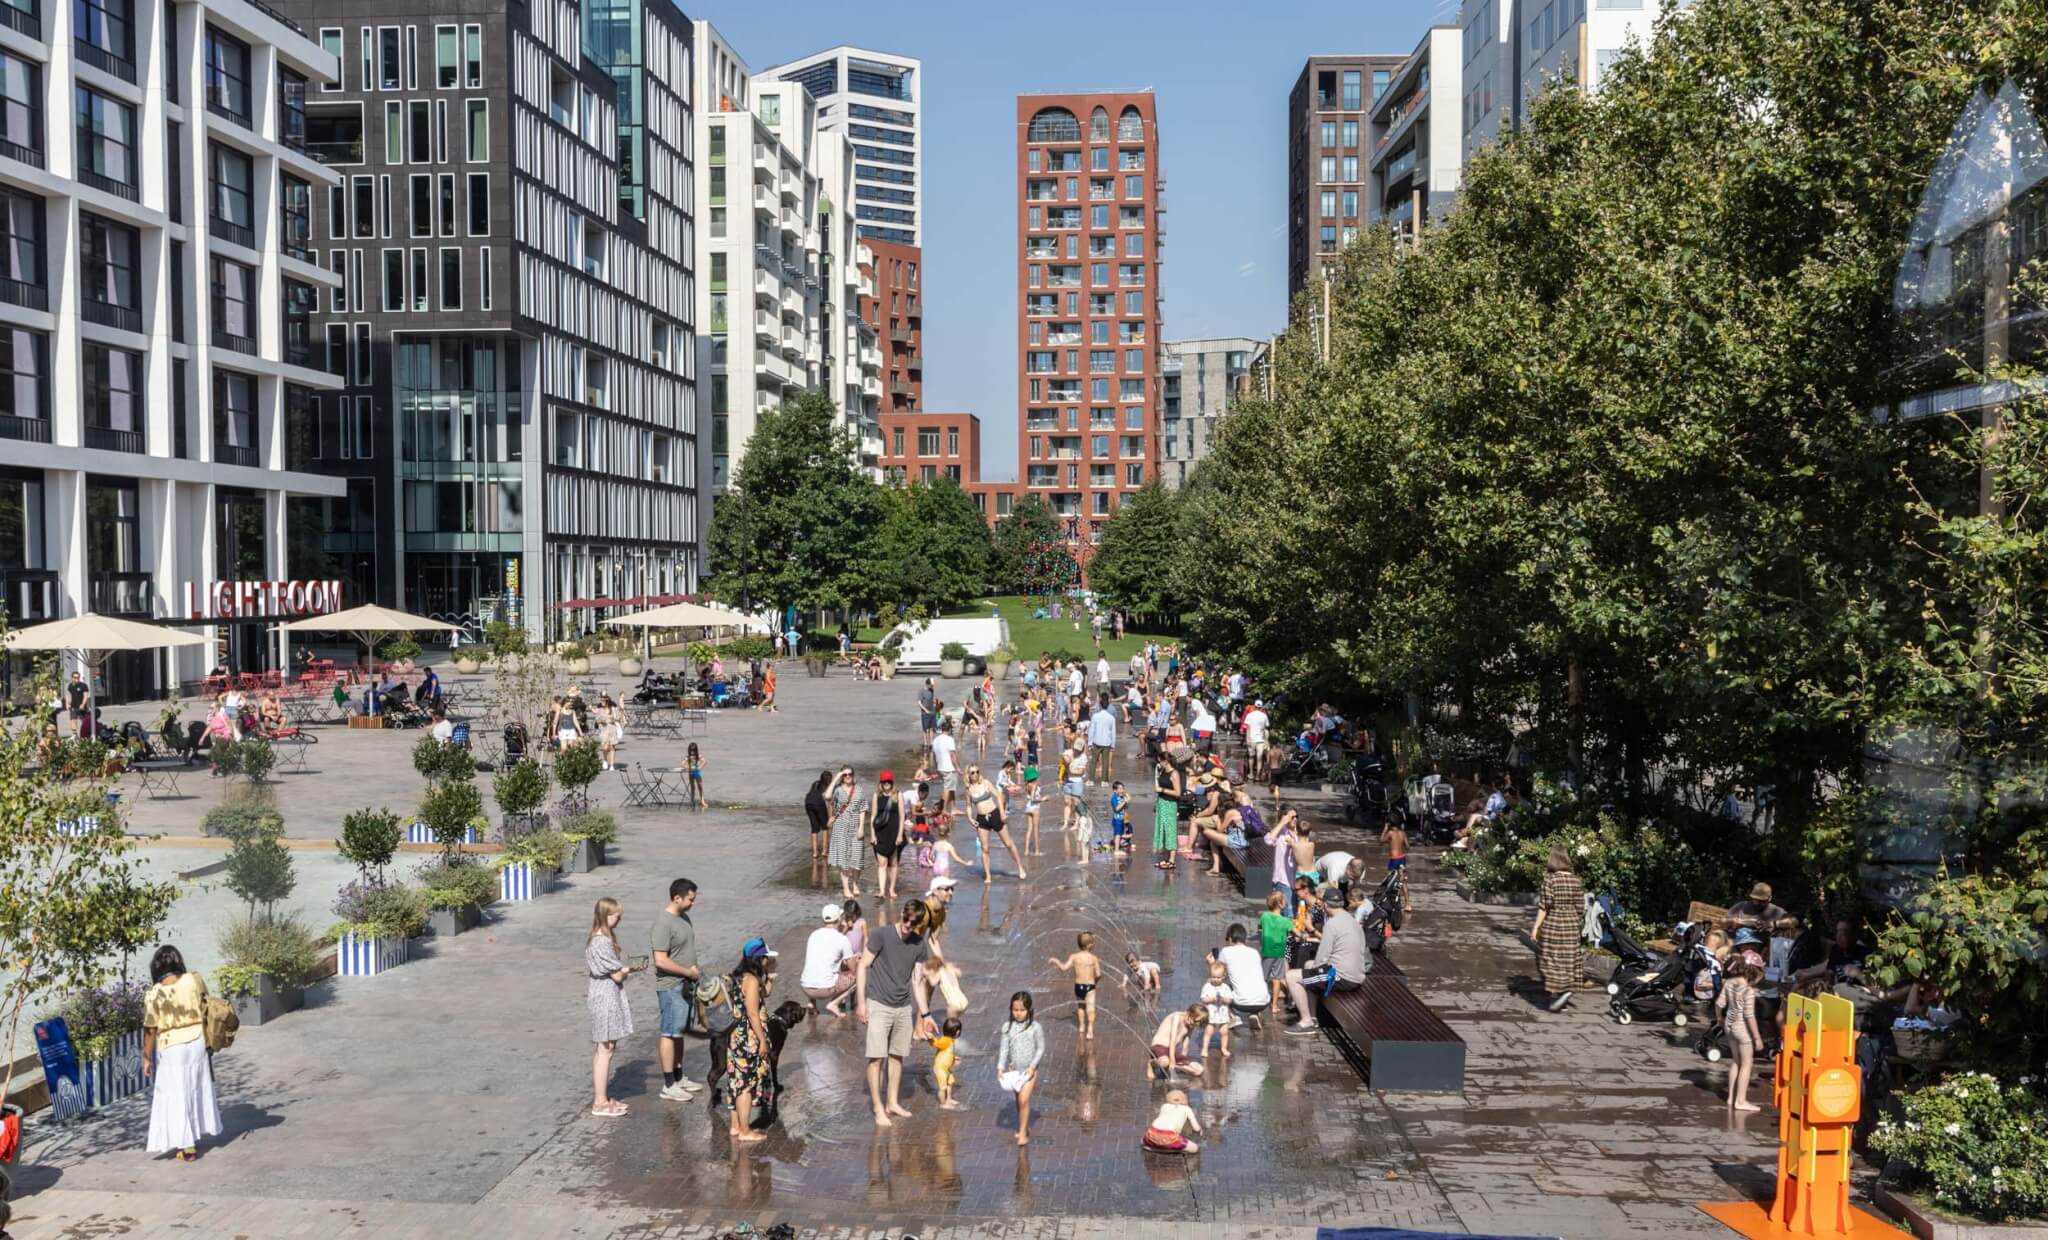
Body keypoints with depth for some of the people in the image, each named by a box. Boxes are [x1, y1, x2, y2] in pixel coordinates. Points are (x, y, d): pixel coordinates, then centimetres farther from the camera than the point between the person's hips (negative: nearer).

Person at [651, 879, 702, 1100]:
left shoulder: (683, 916, 8)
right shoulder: (663, 922, -21)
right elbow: (661, 961, -24)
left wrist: (694, 972, 9)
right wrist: (688, 972, -16)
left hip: (685, 985, 9)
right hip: (671, 987, -9)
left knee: (679, 1032, 16)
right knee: (670, 1033, -3)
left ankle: (679, 1078, 26)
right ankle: (668, 1086, 3)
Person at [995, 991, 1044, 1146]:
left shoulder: (1035, 1027, -10)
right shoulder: (1008, 1027, -3)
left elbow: (1041, 1049, -5)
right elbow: (1004, 1048, -2)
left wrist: (1033, 1066, -14)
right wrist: (1000, 1068, -10)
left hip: (1029, 1069, -3)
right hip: (1014, 1069, 4)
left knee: (1024, 1100, -13)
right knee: (1019, 1101, 13)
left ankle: (1023, 1133, -4)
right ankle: (1025, 1127, 31)